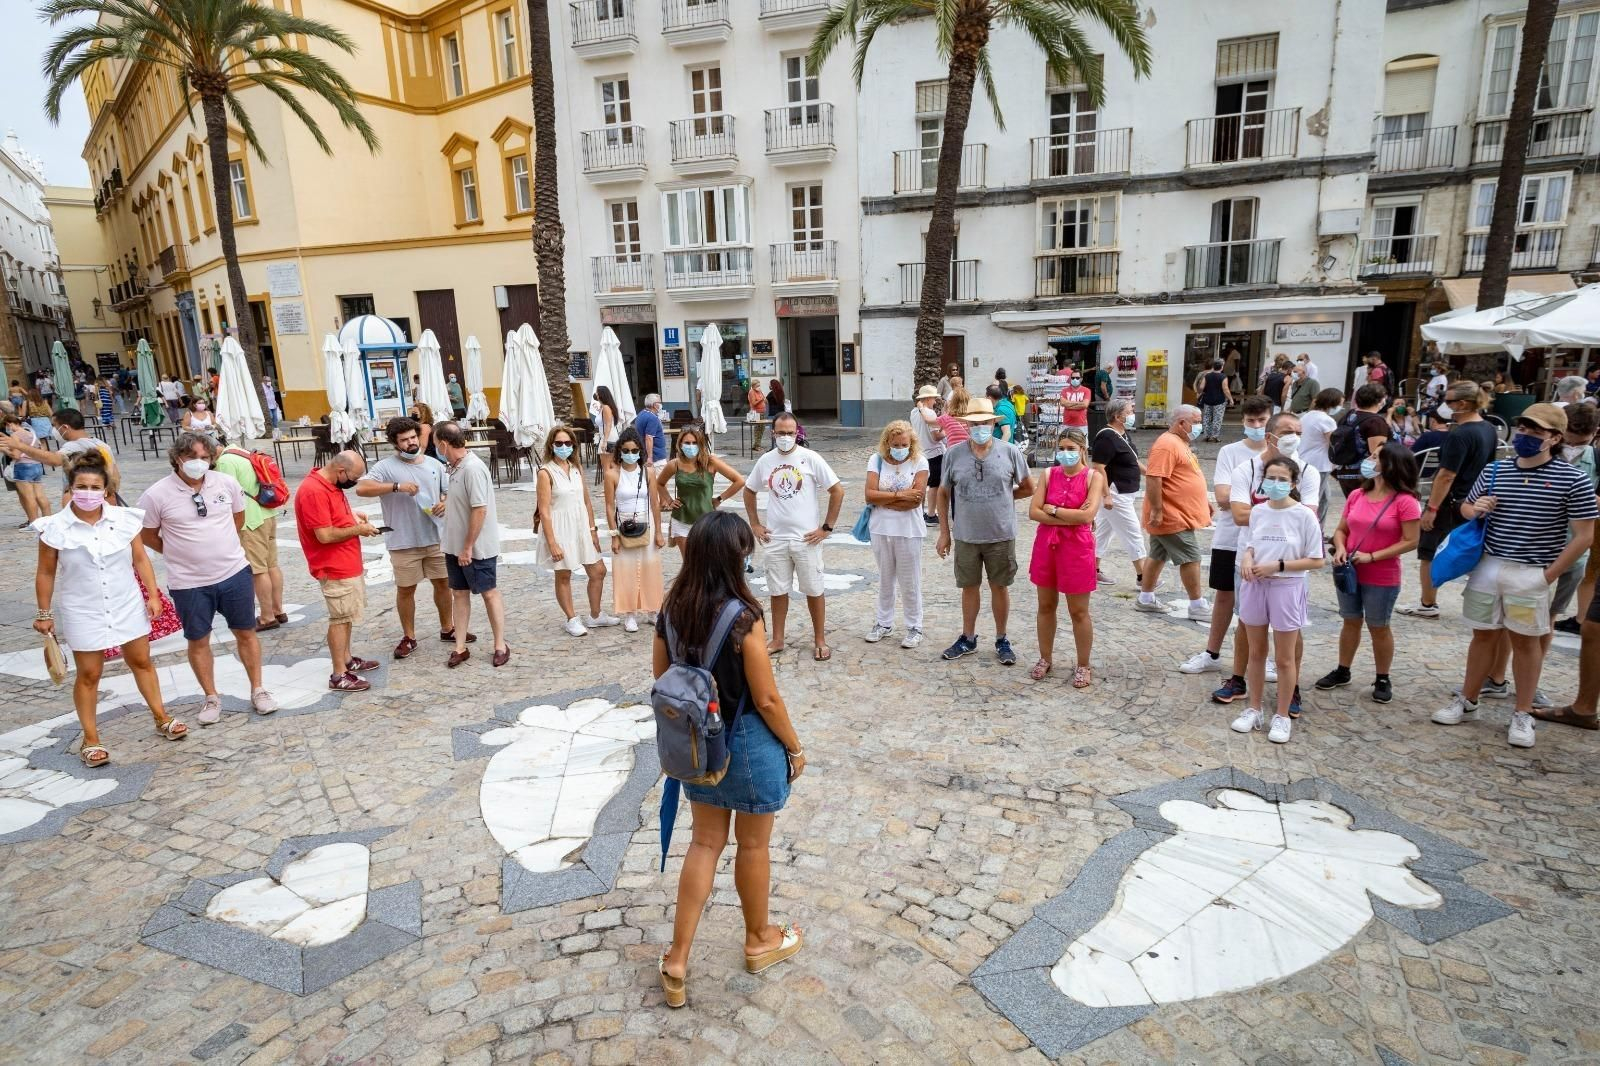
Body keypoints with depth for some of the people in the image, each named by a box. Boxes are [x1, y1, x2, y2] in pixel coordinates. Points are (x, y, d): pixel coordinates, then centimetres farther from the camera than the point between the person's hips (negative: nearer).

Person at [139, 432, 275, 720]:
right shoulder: (157, 495, -11)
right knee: (198, 641, 11)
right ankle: (212, 698, 27)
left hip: (235, 573, 2)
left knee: (246, 633, 11)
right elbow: (147, 536, 1)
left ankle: (257, 691, 24)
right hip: (189, 583, -1)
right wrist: (180, 553, 4)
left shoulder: (227, 483, -4)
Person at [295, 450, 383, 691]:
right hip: (335, 567, -10)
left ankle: (347, 659, 31)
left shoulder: (330, 484, 8)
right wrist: (358, 529, -14)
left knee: (347, 615, 18)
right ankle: (339, 675, 5)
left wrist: (353, 517, 7)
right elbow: (325, 535, -25)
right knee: (340, 618, -3)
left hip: (347, 563, 10)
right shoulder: (313, 491, -23)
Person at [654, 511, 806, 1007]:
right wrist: (796, 747, -4)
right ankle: (760, 940, 40)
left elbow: (662, 679, 5)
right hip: (747, 742, -5)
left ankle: (677, 960, 24)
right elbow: (766, 699, -19)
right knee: (753, 845, 17)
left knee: (705, 842, 19)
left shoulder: (672, 609, -7)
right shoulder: (743, 618, -25)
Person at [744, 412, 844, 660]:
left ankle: (820, 640, 20)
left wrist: (826, 527, -8)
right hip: (775, 539, 3)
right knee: (777, 591, 12)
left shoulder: (810, 459, -8)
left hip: (806, 538, -3)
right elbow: (749, 491, 18)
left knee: (813, 591, 6)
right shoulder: (765, 461, 3)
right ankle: (777, 640, 25)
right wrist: (755, 524, 9)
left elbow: (837, 491, -6)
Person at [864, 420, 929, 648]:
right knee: (885, 578, 15)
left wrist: (883, 500, -13)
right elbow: (870, 495, -10)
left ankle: (914, 627, 20)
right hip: (881, 529, 3)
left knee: (910, 581, 6)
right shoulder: (877, 460, -1)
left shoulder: (919, 462, -6)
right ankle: (883, 623, 30)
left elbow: (916, 499, -17)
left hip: (909, 531, -2)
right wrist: (899, 495, -17)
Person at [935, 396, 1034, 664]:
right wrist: (944, 532, 4)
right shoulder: (954, 454, -2)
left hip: (1001, 535, -1)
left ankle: (1001, 640, 26)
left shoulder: (1010, 452, -5)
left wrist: (1002, 497, 1)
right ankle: (968, 638, 28)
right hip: (965, 535, 1)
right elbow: (944, 493, 6)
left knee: (1000, 587, 10)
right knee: (969, 587, 13)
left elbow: (1028, 488, 7)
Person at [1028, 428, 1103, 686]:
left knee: (1078, 612, 5)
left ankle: (1083, 666, 20)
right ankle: (1045, 659, 28)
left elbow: (1087, 515, -20)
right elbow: (1033, 512, -7)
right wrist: (1071, 517, -14)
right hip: (1046, 545, 4)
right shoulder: (1048, 474, 3)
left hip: (1077, 548, -4)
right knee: (1046, 606, 13)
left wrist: (1052, 509, -12)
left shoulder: (1094, 477, -7)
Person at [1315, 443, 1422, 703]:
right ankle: (1342, 671, 30)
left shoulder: (1405, 502, -14)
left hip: (1382, 579, -4)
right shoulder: (1356, 495, 1)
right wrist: (1340, 549, -11)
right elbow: (1341, 530, 9)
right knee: (1351, 622, 17)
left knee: (1379, 628, 9)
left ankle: (1383, 680, 25)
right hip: (1349, 572, 5)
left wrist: (1371, 557, -19)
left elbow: (1410, 541, -15)